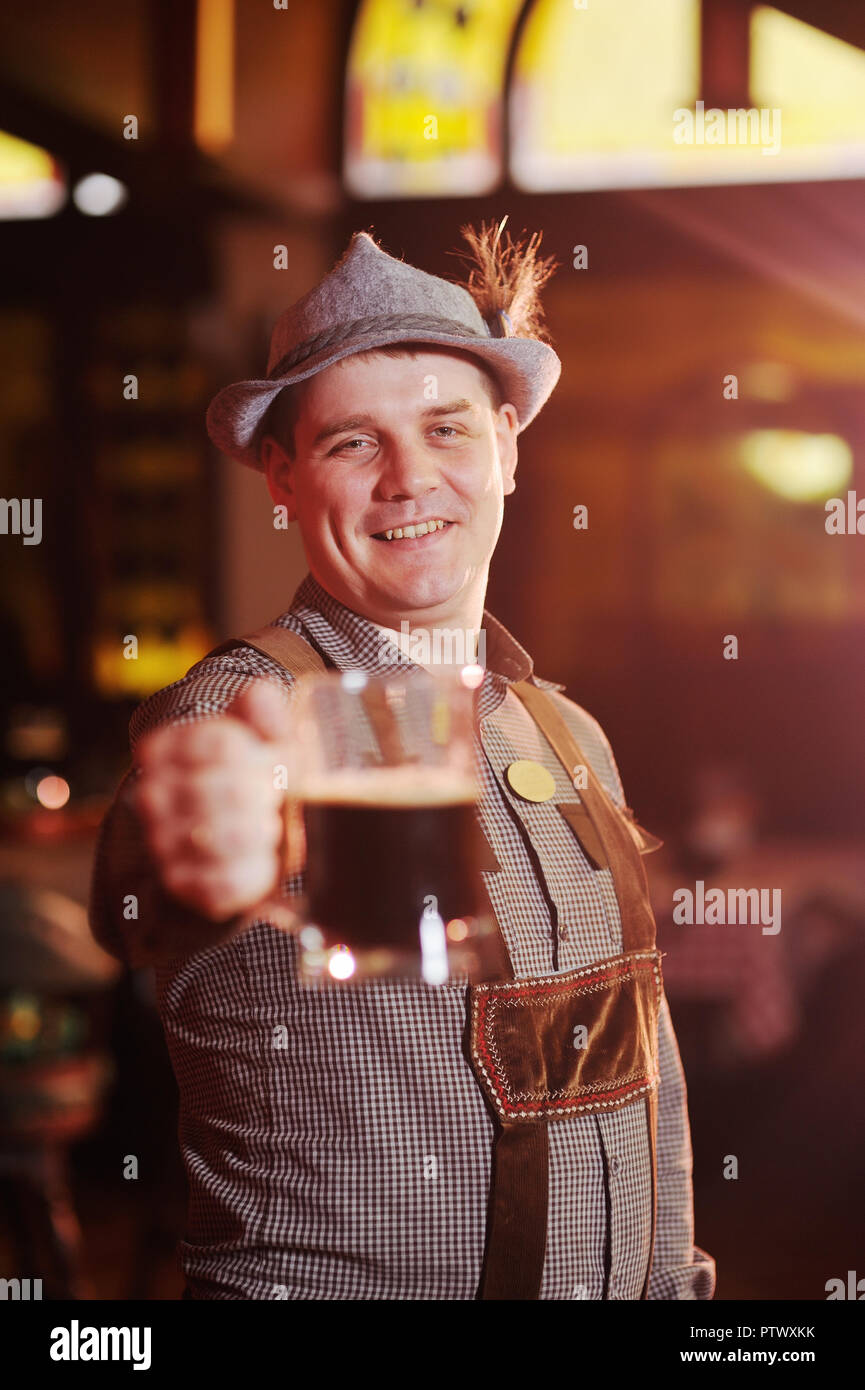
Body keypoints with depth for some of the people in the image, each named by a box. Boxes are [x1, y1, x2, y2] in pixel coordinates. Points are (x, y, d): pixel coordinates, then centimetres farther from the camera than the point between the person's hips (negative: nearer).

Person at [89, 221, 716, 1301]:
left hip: (600, 1286, 6)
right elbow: (139, 908, -40)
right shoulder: (247, 715, -16)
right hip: (321, 1290, -6)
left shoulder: (572, 738, 4)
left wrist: (670, 1281, 8)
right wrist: (211, 862, -61)